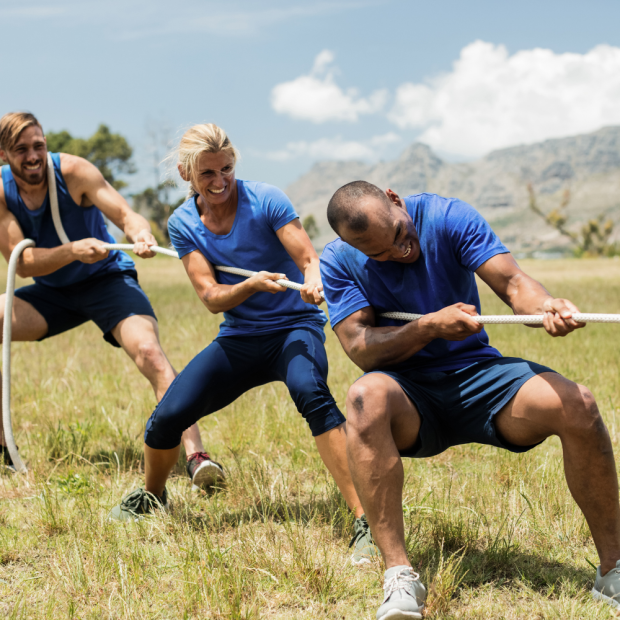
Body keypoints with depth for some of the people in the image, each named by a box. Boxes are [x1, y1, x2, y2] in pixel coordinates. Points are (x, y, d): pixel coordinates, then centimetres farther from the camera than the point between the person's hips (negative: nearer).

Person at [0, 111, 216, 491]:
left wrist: (140, 234, -54)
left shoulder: (73, 172, -19)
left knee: (149, 352, -29)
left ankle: (195, 456, -35)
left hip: (108, 280, -3)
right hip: (52, 292, 4)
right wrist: (72, 251, -38)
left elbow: (124, 212, -29)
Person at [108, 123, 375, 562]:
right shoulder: (183, 224, -2)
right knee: (167, 418, -12)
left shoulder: (266, 201, -11)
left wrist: (313, 280, -42)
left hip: (294, 326, -3)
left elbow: (309, 258, -18)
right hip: (239, 339, 3)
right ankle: (153, 496, 24)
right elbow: (211, 297, -9)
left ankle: (366, 521, -38)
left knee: (311, 393, -36)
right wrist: (253, 284, -30)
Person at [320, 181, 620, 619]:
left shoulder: (448, 217, -7)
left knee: (578, 406, -24)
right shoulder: (338, 263, -6)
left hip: (476, 374, 1)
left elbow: (512, 281, -15)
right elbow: (361, 348, -14)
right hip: (408, 395, -1)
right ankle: (398, 573, -36)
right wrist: (431, 326, -27)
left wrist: (546, 306, -37)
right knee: (366, 397, -37)